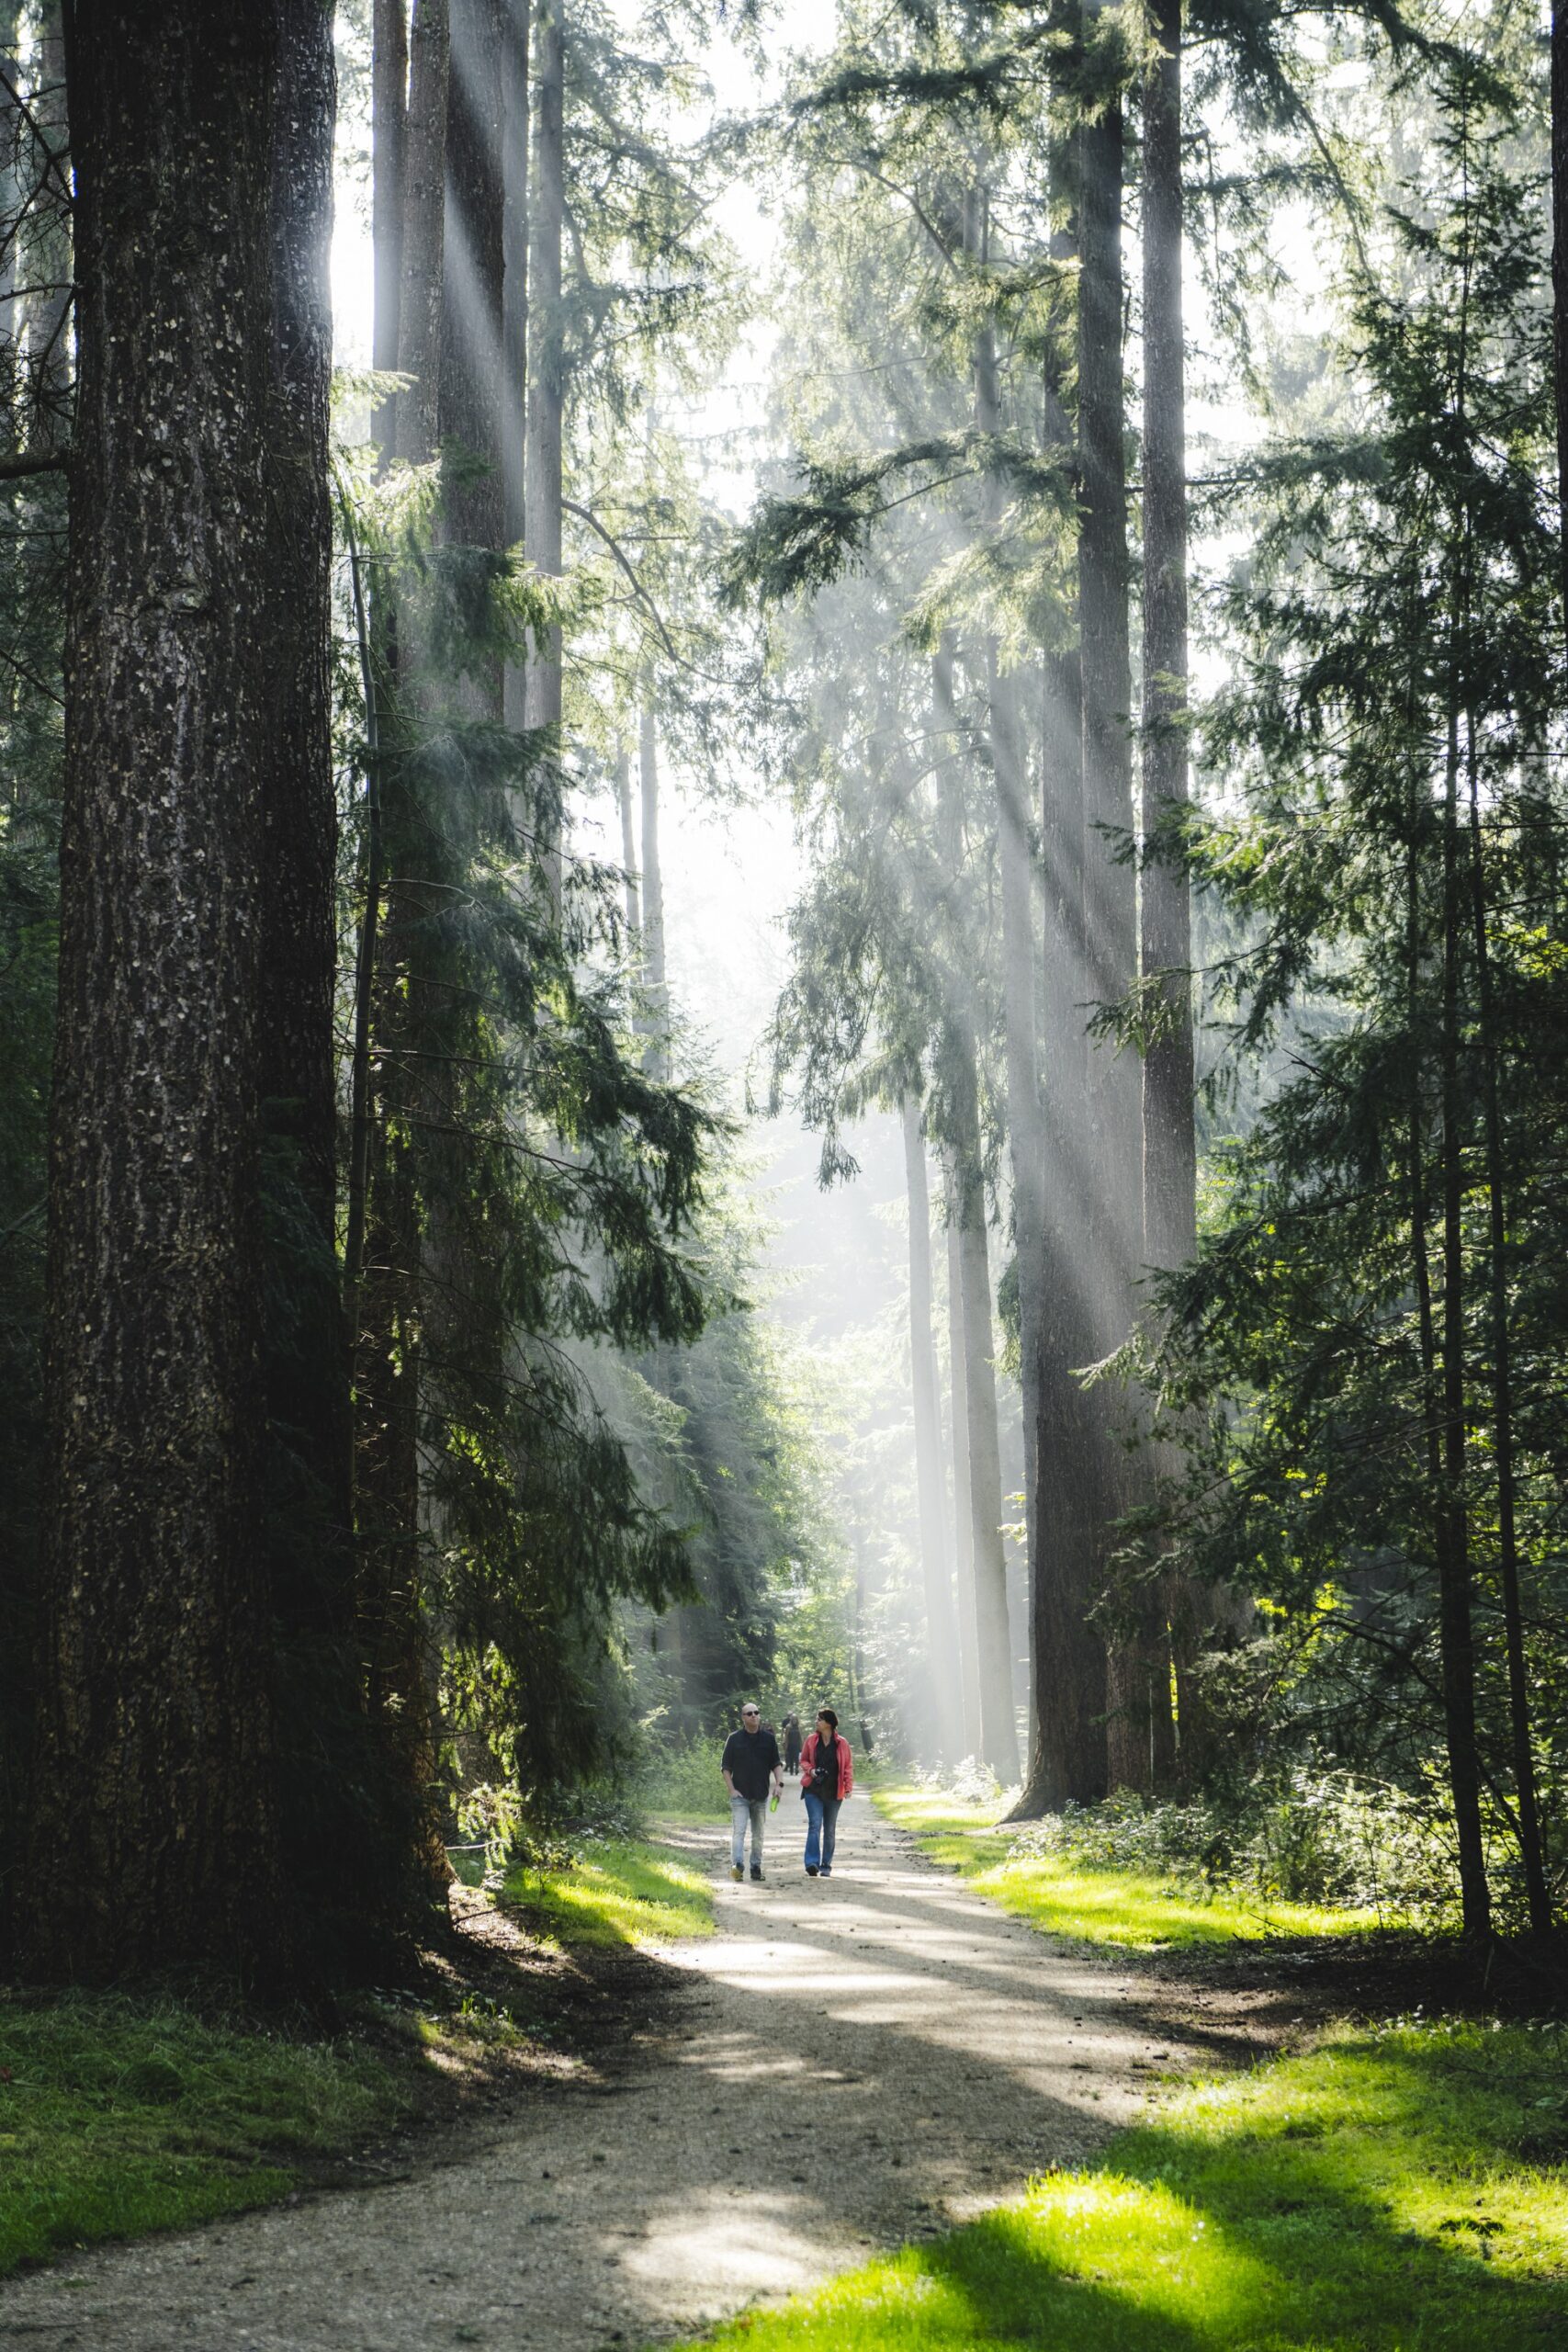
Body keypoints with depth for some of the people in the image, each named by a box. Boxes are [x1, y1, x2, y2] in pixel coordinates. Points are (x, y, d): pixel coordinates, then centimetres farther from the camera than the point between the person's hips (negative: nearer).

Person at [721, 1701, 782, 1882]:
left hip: (761, 1795, 3)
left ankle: (756, 1867, 19)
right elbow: (725, 1767, 2)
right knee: (738, 1831, -16)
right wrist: (732, 1790, -8)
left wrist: (779, 1783, -5)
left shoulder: (768, 1739, 7)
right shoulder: (734, 1739, 0)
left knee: (758, 1834, 10)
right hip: (740, 1795, -3)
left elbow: (775, 1765, 11)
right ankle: (737, 1865, -26)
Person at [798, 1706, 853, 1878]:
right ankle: (812, 1864, -21)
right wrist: (811, 1770, -8)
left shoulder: (842, 1744, -1)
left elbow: (848, 1766, 4)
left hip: (833, 1792, 1)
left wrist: (848, 1786, -4)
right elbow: (803, 1760, 12)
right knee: (814, 1825, -15)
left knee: (829, 1830, 8)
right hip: (813, 1790, -1)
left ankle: (826, 1867, 16)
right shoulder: (811, 1741, 3)